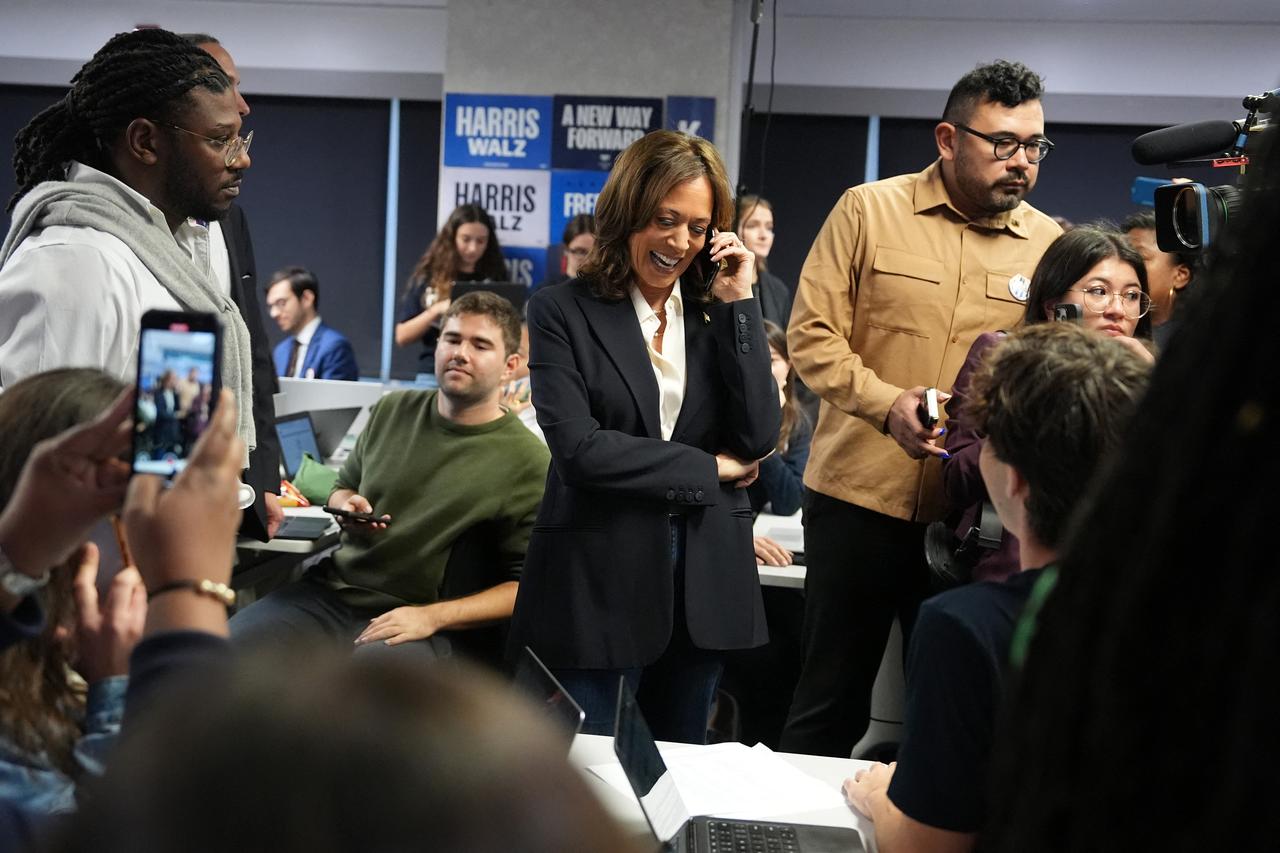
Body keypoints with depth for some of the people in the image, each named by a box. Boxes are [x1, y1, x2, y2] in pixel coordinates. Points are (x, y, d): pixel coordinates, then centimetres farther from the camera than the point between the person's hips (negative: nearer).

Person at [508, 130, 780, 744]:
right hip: (597, 579, -4)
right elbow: (578, 449, -14)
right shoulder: (562, 312, -3)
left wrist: (738, 305, -5)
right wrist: (710, 468, -8)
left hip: (703, 581, 4)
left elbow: (758, 438, -3)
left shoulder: (718, 316, 9)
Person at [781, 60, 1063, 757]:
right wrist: (886, 404, -19)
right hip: (859, 494, -2)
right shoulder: (868, 211, -1)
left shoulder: (1049, 244, 5)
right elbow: (812, 334, -3)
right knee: (830, 698, 8)